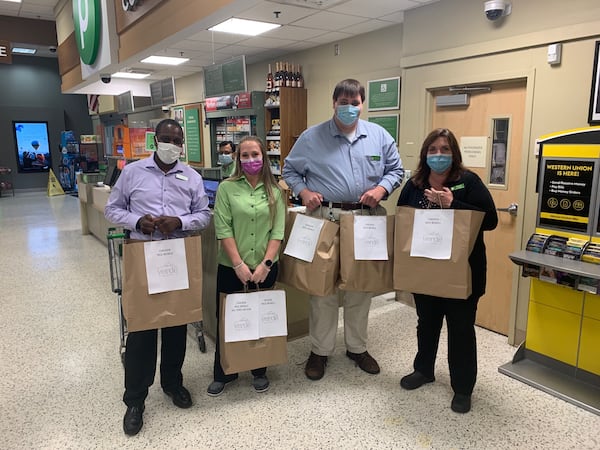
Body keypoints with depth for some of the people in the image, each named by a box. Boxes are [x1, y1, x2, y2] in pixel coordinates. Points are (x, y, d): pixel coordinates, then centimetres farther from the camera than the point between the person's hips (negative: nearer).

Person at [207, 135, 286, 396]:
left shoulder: (274, 191, 3)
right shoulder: (226, 188, -2)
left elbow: (278, 231, -2)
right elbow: (223, 229, -8)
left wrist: (265, 264, -11)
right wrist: (239, 264, -13)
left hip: (265, 268, 1)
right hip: (231, 267, -1)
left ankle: (259, 371, 32)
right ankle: (223, 374, 28)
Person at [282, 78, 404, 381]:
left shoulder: (379, 136, 9)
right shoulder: (311, 137, 3)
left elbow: (395, 170, 14)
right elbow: (290, 171, 9)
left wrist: (381, 189, -6)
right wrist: (303, 191, -9)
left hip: (366, 219, 3)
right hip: (324, 217, -2)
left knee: (362, 286, 11)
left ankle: (357, 347, 29)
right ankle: (320, 350, 19)